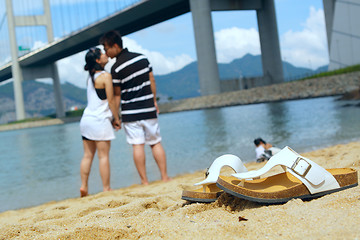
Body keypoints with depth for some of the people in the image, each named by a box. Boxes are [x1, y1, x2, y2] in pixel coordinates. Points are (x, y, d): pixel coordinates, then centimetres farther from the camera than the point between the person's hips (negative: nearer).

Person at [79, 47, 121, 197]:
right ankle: (106, 189, 2)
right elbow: (111, 101, -11)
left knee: (88, 155, 10)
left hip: (87, 119, 8)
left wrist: (112, 118, 18)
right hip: (100, 120, -8)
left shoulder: (91, 77, 14)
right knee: (103, 156, -2)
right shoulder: (105, 76, -10)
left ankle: (84, 186, 10)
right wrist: (116, 119, 0)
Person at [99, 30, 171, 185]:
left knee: (137, 145, -1)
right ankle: (165, 177, 11)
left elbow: (117, 95, -6)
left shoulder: (116, 68, -12)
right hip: (148, 110, 4)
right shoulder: (142, 58, 4)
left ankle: (144, 181, 0)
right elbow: (152, 81, 10)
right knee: (156, 143, 10)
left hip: (130, 113, -4)